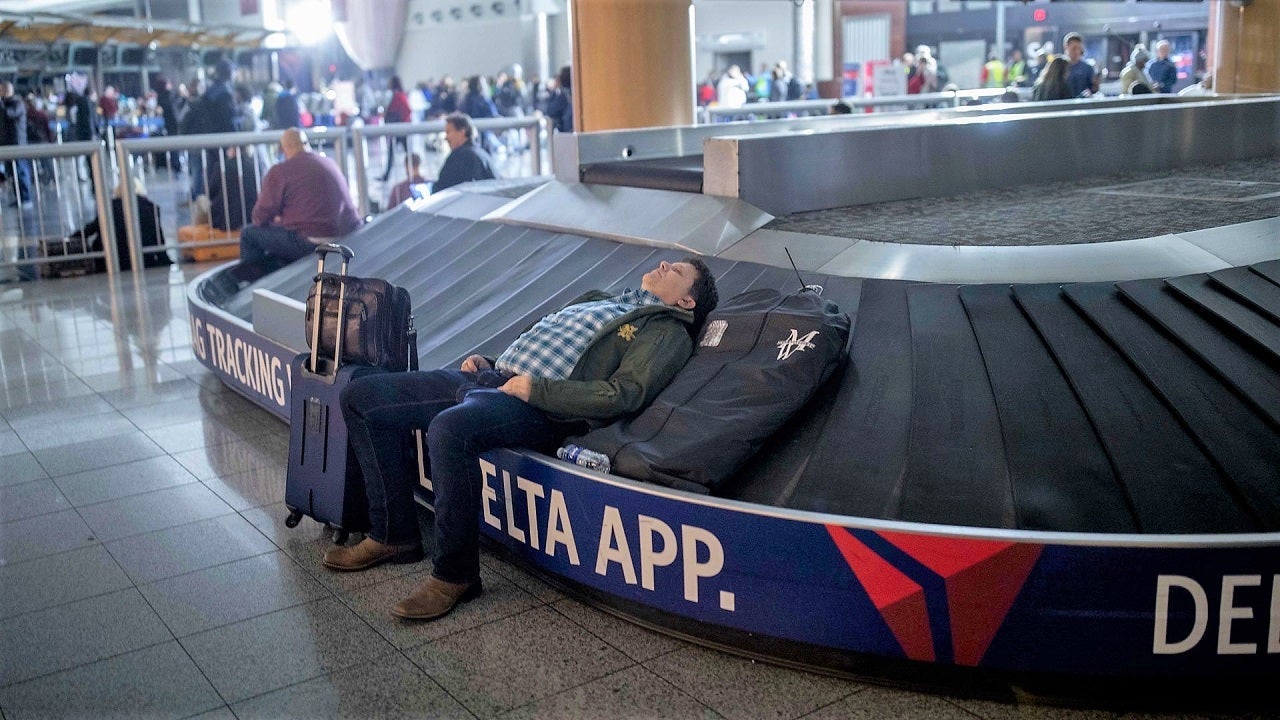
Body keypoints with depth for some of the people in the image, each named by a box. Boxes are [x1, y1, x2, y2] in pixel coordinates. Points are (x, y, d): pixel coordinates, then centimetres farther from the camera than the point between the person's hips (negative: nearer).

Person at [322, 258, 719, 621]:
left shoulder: (667, 331, 6)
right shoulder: (600, 299, 31)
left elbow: (622, 395, -12)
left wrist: (536, 389, -16)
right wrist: (486, 361, 14)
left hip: (539, 409, -8)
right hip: (490, 377, 9)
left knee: (449, 428, -38)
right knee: (362, 396, 1)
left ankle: (454, 574, -20)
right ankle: (393, 535, 7)